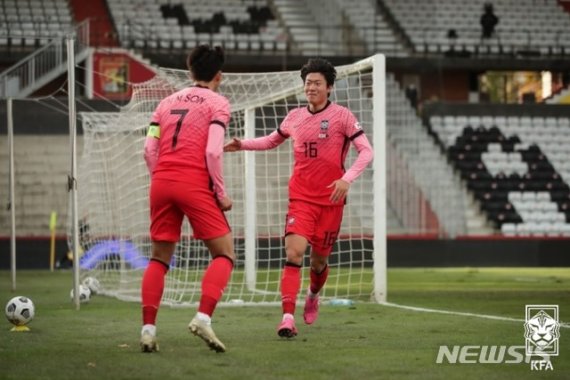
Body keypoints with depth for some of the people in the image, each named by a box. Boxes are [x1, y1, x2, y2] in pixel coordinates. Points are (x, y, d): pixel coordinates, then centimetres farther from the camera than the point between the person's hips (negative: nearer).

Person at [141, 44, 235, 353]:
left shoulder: (168, 102, 17)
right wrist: (221, 194, -2)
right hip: (195, 183, -5)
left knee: (159, 258, 14)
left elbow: (149, 150, 9)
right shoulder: (217, 103, 3)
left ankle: (148, 329, 4)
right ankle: (203, 317, -17)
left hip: (161, 182, 5)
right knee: (224, 254, 3)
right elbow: (213, 151, -9)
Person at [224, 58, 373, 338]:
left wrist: (347, 179, -22)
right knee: (294, 253, -19)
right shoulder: (294, 117, 9)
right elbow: (272, 140, 28)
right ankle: (287, 318, -25)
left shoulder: (342, 116, -4)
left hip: (331, 200, -2)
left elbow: (366, 151, -7)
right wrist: (242, 144, 12)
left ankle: (313, 295, 43)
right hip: (301, 198, 2)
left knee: (319, 260, 8)